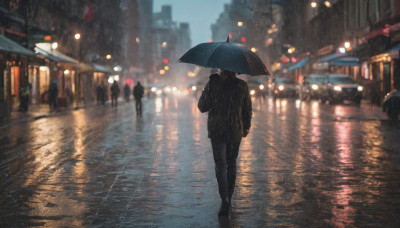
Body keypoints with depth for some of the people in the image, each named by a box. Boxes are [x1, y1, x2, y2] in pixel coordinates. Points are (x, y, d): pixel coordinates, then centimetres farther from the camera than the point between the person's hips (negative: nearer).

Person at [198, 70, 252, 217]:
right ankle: (228, 198, 23)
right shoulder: (242, 86, -1)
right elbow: (248, 109, 6)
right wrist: (246, 127, 20)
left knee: (220, 165, -2)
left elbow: (202, 107, -4)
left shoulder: (212, 84, -8)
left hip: (216, 131, -2)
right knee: (231, 163, 16)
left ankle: (224, 200, -17)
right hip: (235, 131, 2)